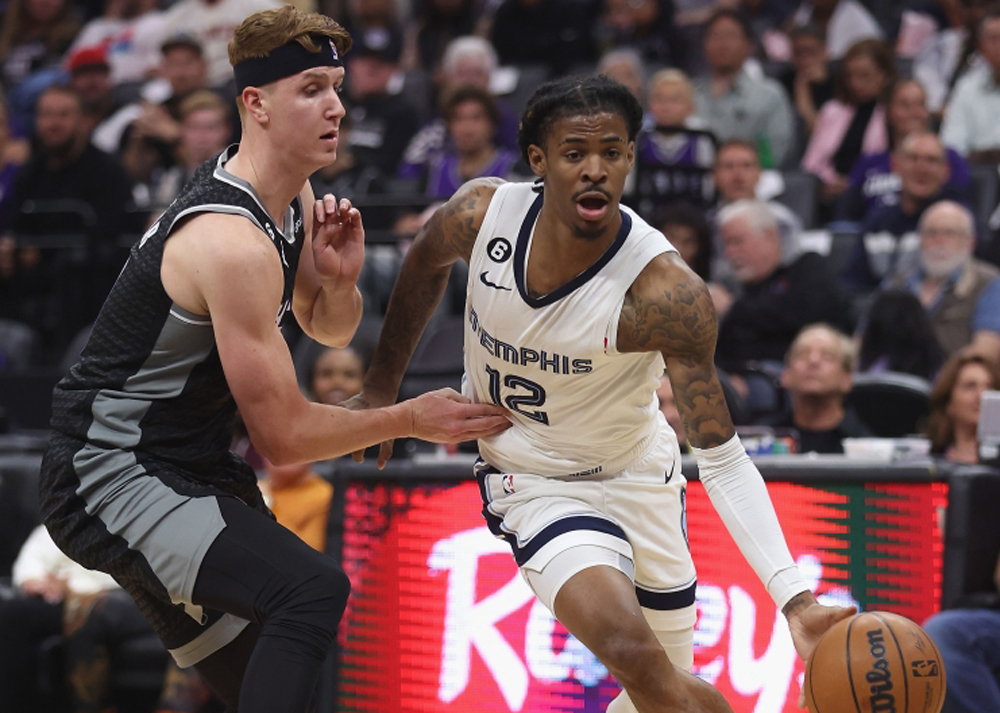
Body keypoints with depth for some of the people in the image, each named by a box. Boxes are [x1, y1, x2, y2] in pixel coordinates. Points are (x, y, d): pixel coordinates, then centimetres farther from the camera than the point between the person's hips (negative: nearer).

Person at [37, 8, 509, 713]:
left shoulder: (292, 195, 5)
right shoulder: (235, 240, -25)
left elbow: (329, 329, 20)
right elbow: (284, 435, -21)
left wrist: (341, 280, -4)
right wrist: (408, 420, -9)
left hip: (189, 464, 11)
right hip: (112, 476, -11)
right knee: (313, 589, -30)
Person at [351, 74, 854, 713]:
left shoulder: (665, 293, -29)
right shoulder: (483, 214, -20)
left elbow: (722, 460, -28)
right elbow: (426, 265, 7)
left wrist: (794, 597, -39)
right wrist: (382, 387, 14)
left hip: (638, 473, 0)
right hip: (535, 484, 0)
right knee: (632, 654, -25)